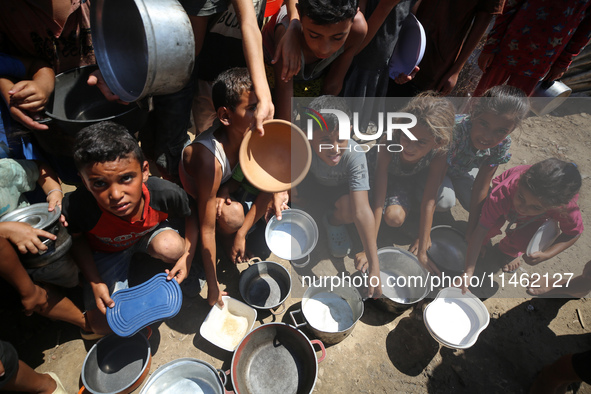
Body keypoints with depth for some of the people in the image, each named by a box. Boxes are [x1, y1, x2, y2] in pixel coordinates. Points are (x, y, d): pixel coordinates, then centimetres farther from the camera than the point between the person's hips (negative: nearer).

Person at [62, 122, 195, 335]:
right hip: (106, 250, 1)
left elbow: (190, 215, -13)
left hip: (149, 233, 0)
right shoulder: (78, 207, -37)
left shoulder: (166, 194, -37)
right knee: (103, 324, -2)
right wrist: (94, 282, -17)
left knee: (171, 247, -36)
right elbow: (76, 238, -11)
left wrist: (187, 256, -22)